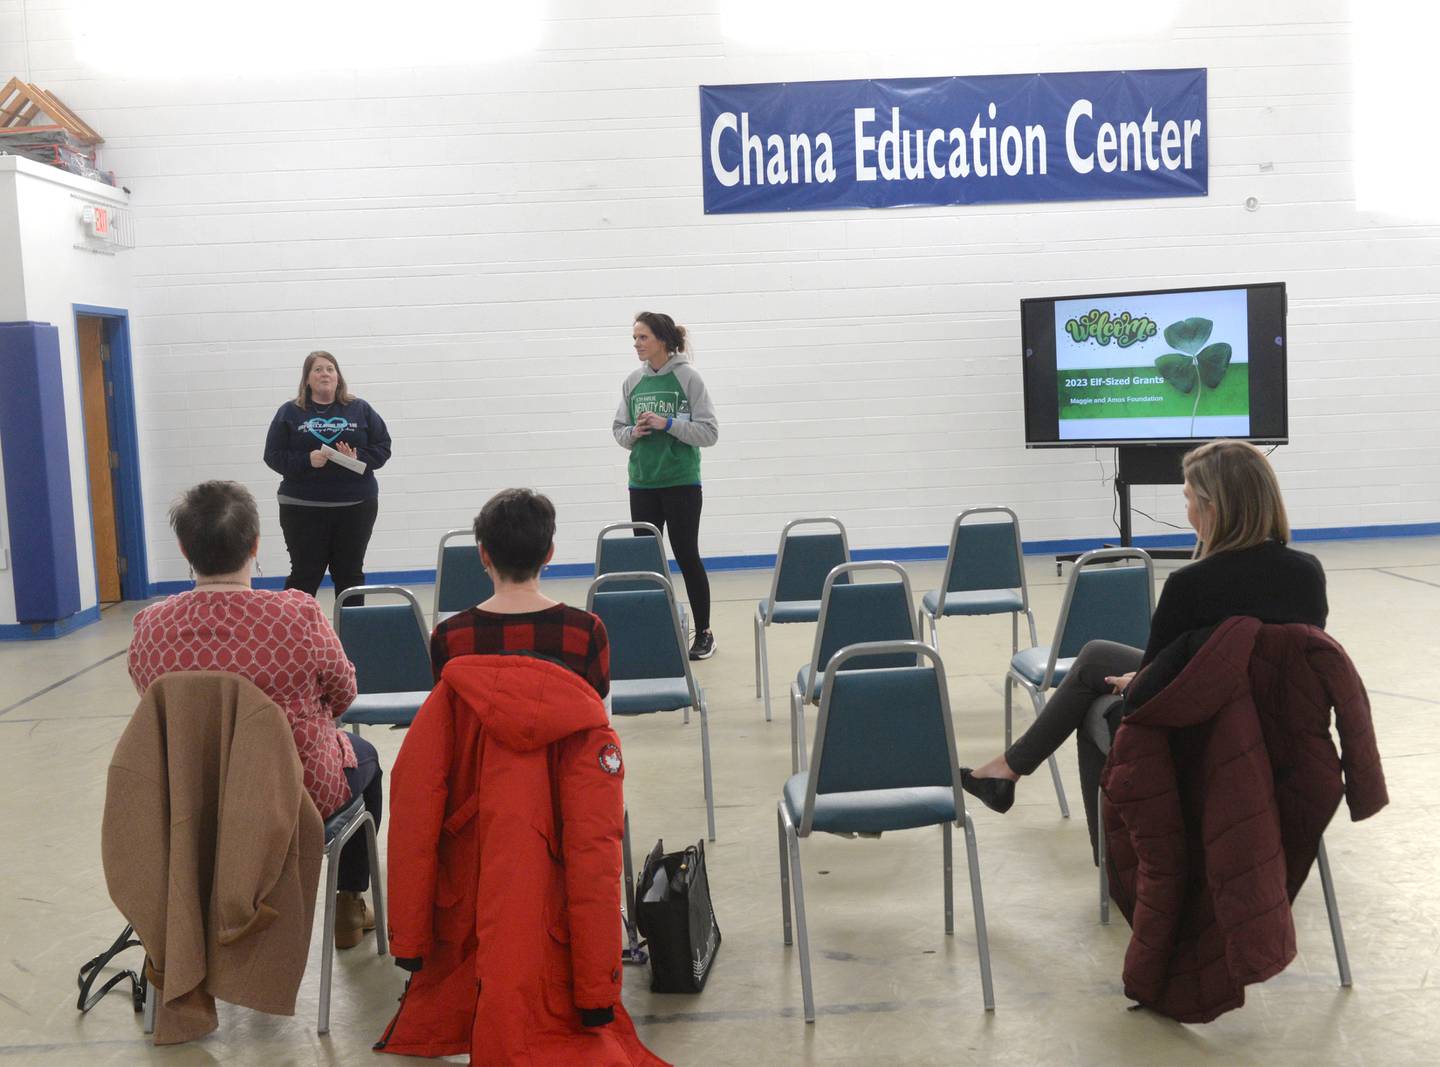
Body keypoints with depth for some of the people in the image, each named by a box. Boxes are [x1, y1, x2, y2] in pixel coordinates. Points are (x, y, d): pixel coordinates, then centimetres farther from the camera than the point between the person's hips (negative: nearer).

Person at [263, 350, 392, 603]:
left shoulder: (360, 410, 8)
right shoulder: (289, 412, 4)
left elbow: (383, 447, 6)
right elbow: (274, 456, 0)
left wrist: (358, 458, -14)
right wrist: (307, 460, -17)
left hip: (356, 506, 2)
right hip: (303, 508, -1)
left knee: (350, 573, 9)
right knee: (305, 574, 0)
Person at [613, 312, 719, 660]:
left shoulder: (687, 377, -7)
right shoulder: (633, 382, 6)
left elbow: (709, 432, -8)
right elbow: (619, 431, 13)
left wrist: (667, 424, -18)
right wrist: (633, 432, -8)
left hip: (681, 483, -4)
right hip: (642, 484, 4)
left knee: (687, 555, 2)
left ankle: (704, 633, 14)